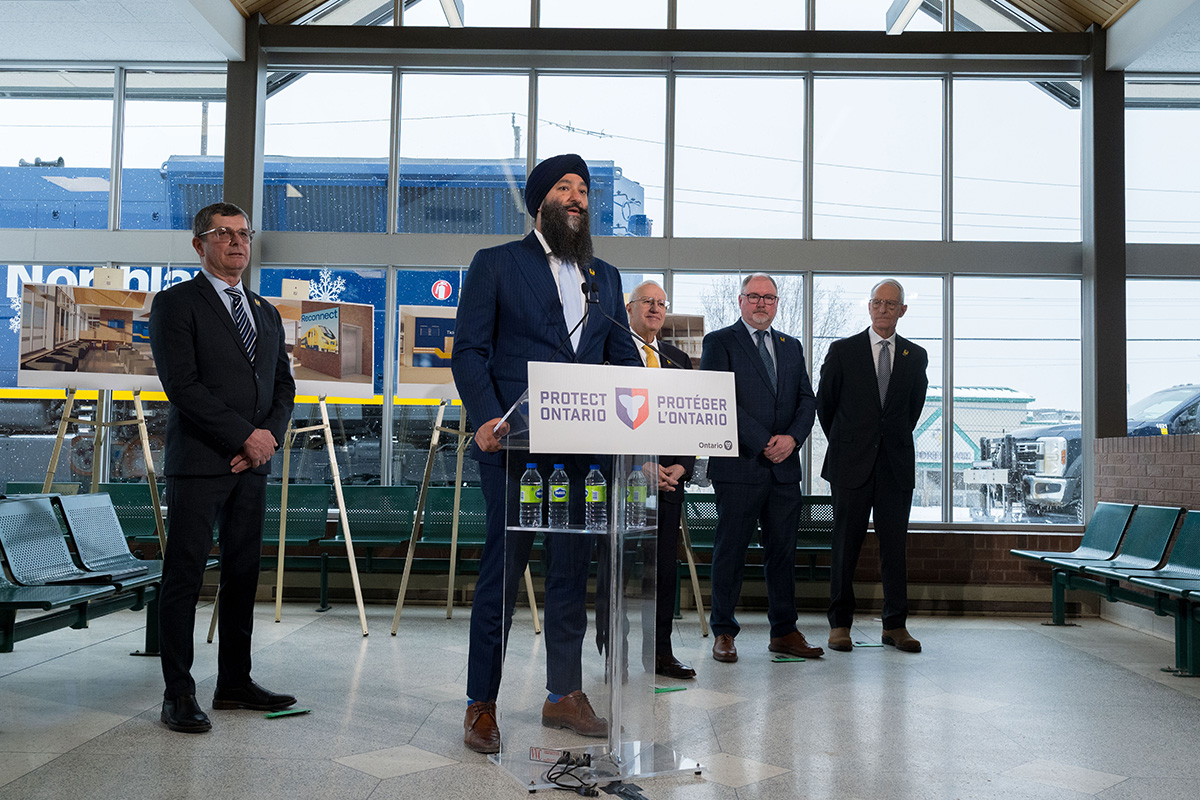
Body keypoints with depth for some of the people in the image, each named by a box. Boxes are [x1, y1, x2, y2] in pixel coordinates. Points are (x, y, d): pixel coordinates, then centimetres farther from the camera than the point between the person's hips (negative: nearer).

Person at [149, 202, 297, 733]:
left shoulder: (266, 313, 18)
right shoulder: (176, 304, -2)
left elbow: (284, 386, 16)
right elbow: (182, 385, -12)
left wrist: (270, 436, -3)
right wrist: (245, 435, -14)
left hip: (252, 465, 6)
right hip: (198, 462, -6)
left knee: (244, 574, 10)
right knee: (184, 576, -2)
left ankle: (235, 682, 20)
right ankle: (179, 694, 6)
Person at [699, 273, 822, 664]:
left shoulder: (791, 347, 19)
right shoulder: (719, 342, 1)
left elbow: (807, 400, 13)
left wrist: (792, 437, -7)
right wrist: (763, 443, -13)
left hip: (784, 468, 5)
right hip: (739, 466, -5)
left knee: (783, 551, 9)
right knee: (730, 552, 1)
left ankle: (784, 631, 19)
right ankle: (723, 633, 11)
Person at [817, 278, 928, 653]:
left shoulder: (916, 356, 8)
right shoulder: (842, 351, 1)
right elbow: (824, 404, 9)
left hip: (896, 464, 2)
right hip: (852, 465, -2)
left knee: (895, 545, 3)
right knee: (846, 544, 2)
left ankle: (895, 625, 13)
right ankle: (840, 624, 11)